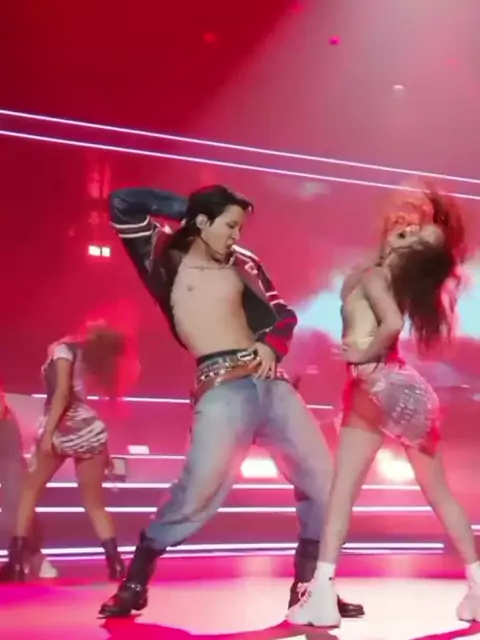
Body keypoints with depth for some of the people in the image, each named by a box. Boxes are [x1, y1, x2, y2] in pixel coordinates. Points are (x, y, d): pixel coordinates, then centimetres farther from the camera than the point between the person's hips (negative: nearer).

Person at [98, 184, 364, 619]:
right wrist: (185, 206, 7)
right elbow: (122, 205, -2)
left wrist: (271, 343, -2)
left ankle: (308, 586, 21)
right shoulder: (168, 261, 6)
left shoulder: (242, 264, 16)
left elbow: (283, 314, 20)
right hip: (222, 389, -5)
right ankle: (134, 583, 6)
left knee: (322, 478, 7)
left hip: (270, 382, 6)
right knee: (199, 489, -13)